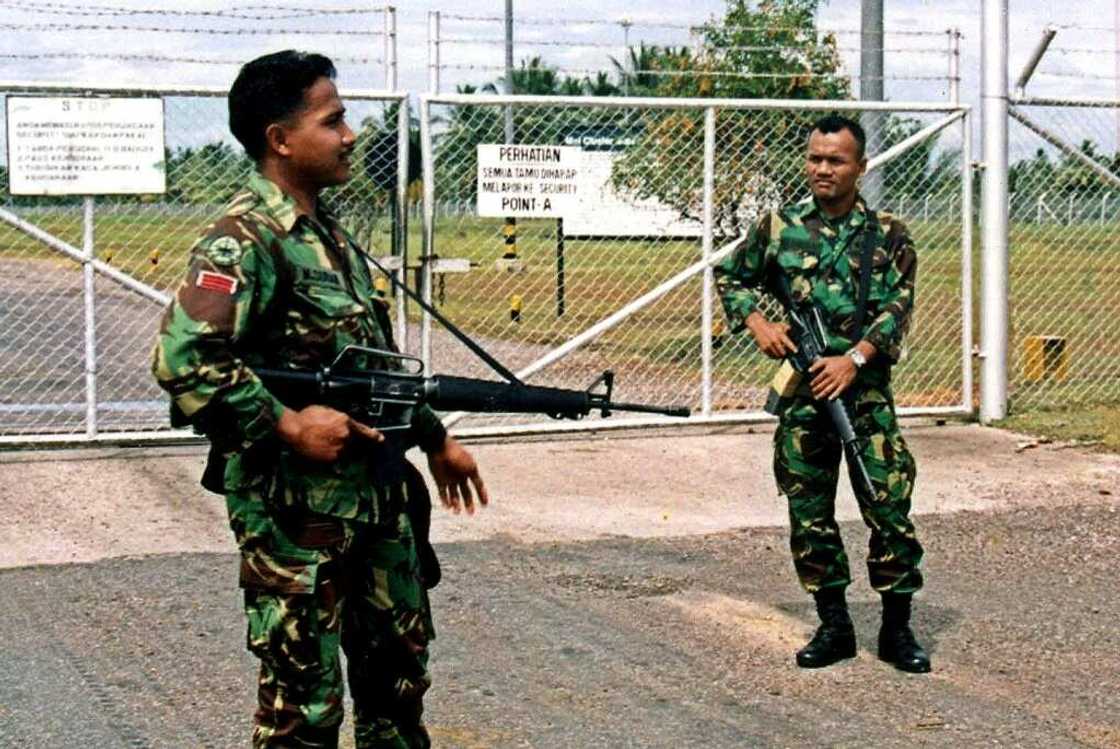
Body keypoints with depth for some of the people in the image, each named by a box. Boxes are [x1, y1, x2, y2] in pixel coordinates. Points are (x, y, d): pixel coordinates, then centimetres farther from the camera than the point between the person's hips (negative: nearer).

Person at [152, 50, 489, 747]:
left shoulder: (330, 232, 14)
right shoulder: (245, 239, -16)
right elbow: (183, 358, -28)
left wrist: (435, 437, 23)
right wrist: (289, 424, -24)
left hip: (382, 496, 9)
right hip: (297, 508, -9)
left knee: (400, 669, 18)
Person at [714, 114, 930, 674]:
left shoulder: (886, 235, 2)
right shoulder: (779, 227, 7)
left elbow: (897, 307, -4)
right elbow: (731, 278, 18)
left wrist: (853, 359, -16)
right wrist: (757, 324, 0)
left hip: (865, 391, -2)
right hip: (800, 394, 2)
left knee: (889, 508, -3)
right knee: (809, 515, 6)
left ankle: (897, 628, 10)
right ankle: (833, 626, 19)